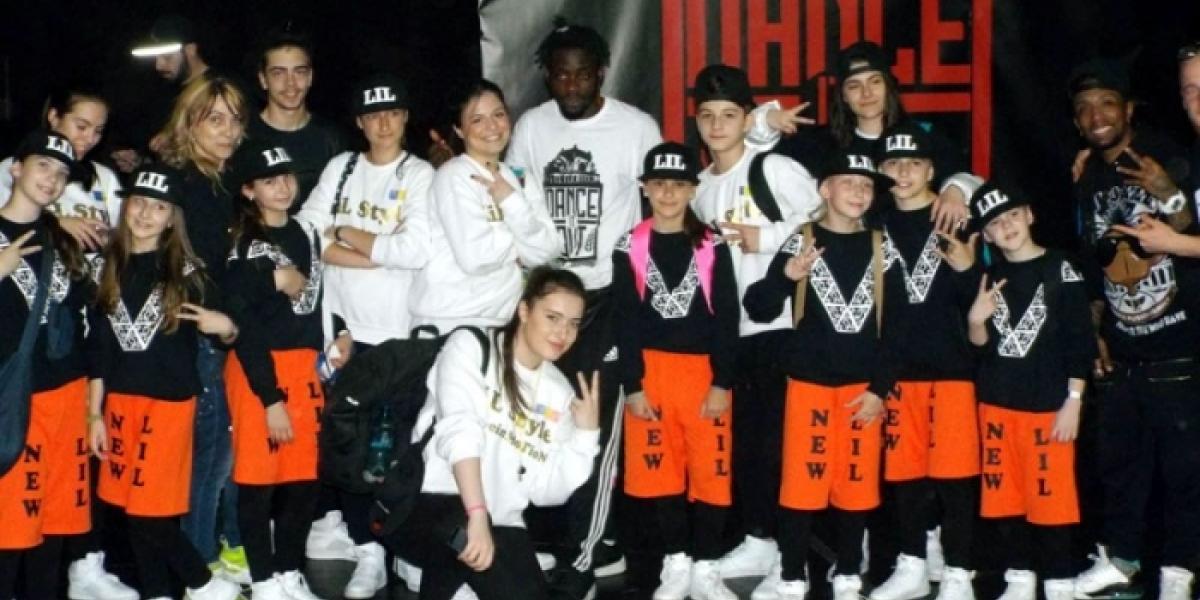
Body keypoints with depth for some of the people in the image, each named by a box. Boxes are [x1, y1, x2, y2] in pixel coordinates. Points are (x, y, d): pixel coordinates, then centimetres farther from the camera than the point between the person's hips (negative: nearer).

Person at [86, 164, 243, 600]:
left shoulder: (185, 271, 0)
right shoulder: (107, 268, 7)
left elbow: (224, 334, 4)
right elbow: (97, 347, 8)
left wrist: (226, 328, -20)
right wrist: (94, 414, 6)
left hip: (170, 402, -4)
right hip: (120, 402, 4)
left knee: (152, 509, -6)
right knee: (129, 507, 5)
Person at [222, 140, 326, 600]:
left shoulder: (305, 235, 12)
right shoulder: (242, 247, -9)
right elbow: (245, 328, -13)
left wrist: (320, 372, 12)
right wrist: (270, 399, -16)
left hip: (303, 368, 6)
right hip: (258, 371, -6)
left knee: (304, 479, 9)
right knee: (258, 479, 2)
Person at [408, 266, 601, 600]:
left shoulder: (560, 393, 12)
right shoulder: (471, 347, 0)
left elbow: (548, 491, 6)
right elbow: (459, 429, -17)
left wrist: (586, 432, -5)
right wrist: (476, 514, -28)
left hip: (499, 522, 8)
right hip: (436, 501, -8)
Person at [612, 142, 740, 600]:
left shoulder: (712, 246, 1)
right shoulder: (630, 247, 2)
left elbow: (727, 317, -1)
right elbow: (626, 320, 0)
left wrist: (723, 382, -7)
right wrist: (632, 384, -5)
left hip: (704, 369, 0)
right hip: (651, 369, 1)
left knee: (711, 469, -1)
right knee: (659, 468, 4)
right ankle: (676, 563, 17)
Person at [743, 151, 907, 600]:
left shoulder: (882, 249, 5)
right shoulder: (800, 243, -1)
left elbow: (895, 324, 4)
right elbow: (759, 310, -7)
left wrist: (880, 387, -3)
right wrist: (786, 276, -26)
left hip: (863, 386, 2)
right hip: (809, 382, -2)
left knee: (857, 483, 7)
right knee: (802, 481, -1)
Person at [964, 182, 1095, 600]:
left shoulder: (1060, 270, -4)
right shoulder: (989, 278, 8)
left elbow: (1080, 342, -6)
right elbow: (980, 343, 11)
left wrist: (1073, 401, -11)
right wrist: (975, 320, -11)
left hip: (1048, 404, -4)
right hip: (997, 403, 4)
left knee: (1050, 498, -3)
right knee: (1004, 496, 7)